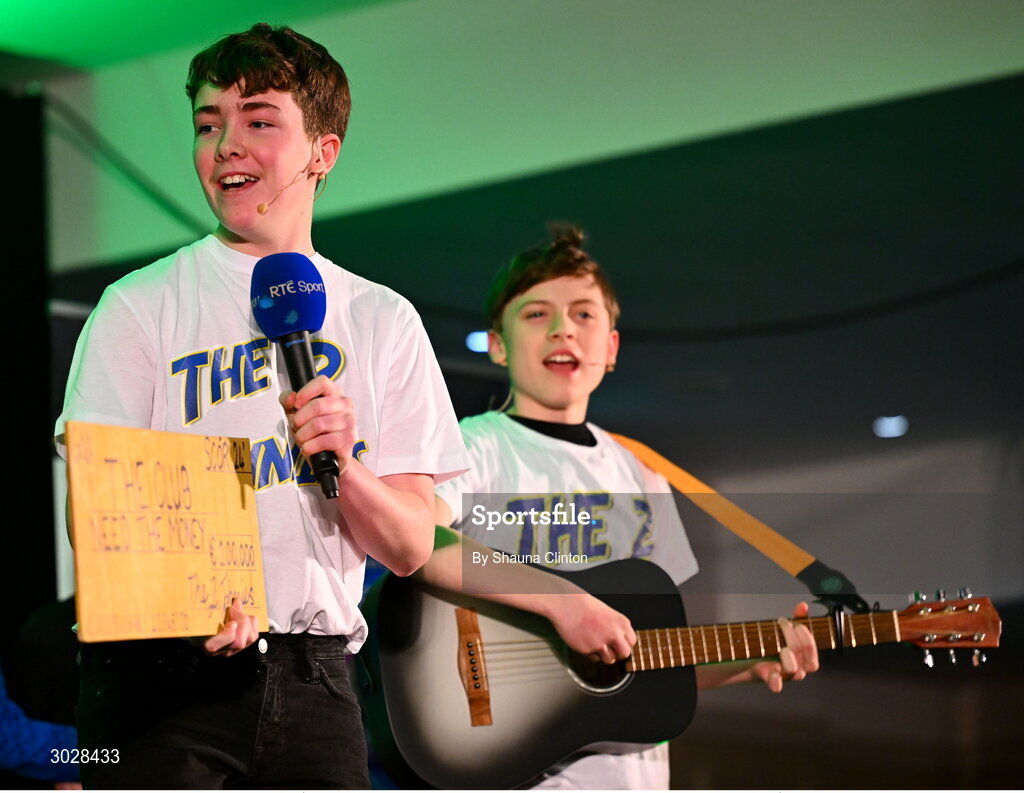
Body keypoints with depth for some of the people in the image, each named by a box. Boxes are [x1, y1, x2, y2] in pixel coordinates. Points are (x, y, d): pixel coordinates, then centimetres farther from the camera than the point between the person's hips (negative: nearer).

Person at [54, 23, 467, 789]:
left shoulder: (382, 321, 13)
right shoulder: (142, 307, 5)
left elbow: (411, 548, 9)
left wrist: (340, 462, -11)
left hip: (312, 675, 3)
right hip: (163, 674, -2)